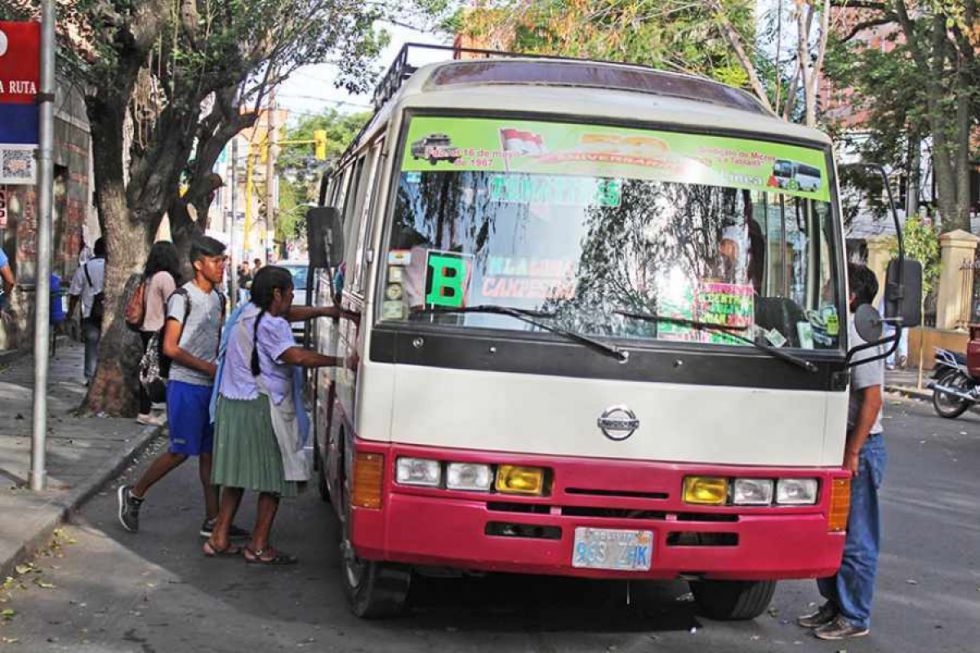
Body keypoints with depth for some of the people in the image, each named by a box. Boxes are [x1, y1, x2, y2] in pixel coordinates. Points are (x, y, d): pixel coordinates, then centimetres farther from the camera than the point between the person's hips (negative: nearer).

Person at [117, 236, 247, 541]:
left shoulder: (218, 299, 12)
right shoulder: (183, 297, -12)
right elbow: (170, 348, -16)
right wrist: (208, 367, -16)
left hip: (211, 386, 7)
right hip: (186, 386, -7)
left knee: (209, 453, 7)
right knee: (181, 451, -4)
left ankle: (212, 520, 10)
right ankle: (134, 494, 16)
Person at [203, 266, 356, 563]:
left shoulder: (247, 313, 14)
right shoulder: (270, 326, -16)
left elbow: (289, 314, 25)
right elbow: (297, 356, -28)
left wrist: (326, 311, 16)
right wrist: (341, 361, -26)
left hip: (231, 404, 9)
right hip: (261, 409, -9)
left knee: (236, 474, 16)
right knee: (275, 479, 1)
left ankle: (219, 539, 18)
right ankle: (258, 547, 5)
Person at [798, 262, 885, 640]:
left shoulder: (859, 337, -17)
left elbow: (872, 399, -22)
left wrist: (852, 453, -22)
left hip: (859, 445, -10)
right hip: (836, 442, 10)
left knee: (855, 539, -1)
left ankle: (854, 618, 7)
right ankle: (835, 605, 28)